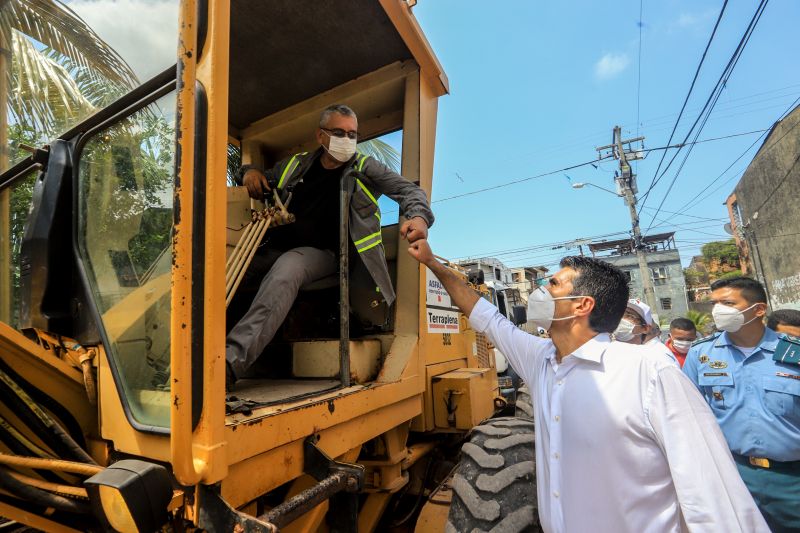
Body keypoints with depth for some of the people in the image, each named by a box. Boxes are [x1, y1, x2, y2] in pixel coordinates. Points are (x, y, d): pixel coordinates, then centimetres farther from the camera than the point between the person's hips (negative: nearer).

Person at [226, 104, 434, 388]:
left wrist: (418, 216, -23)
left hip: (323, 252, -5)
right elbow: (261, 181, 32)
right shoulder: (295, 164, 17)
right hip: (277, 248, 5)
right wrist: (250, 171, 7)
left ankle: (231, 361, -47)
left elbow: (409, 190, -1)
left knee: (286, 268, -38)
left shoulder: (365, 168, 7)